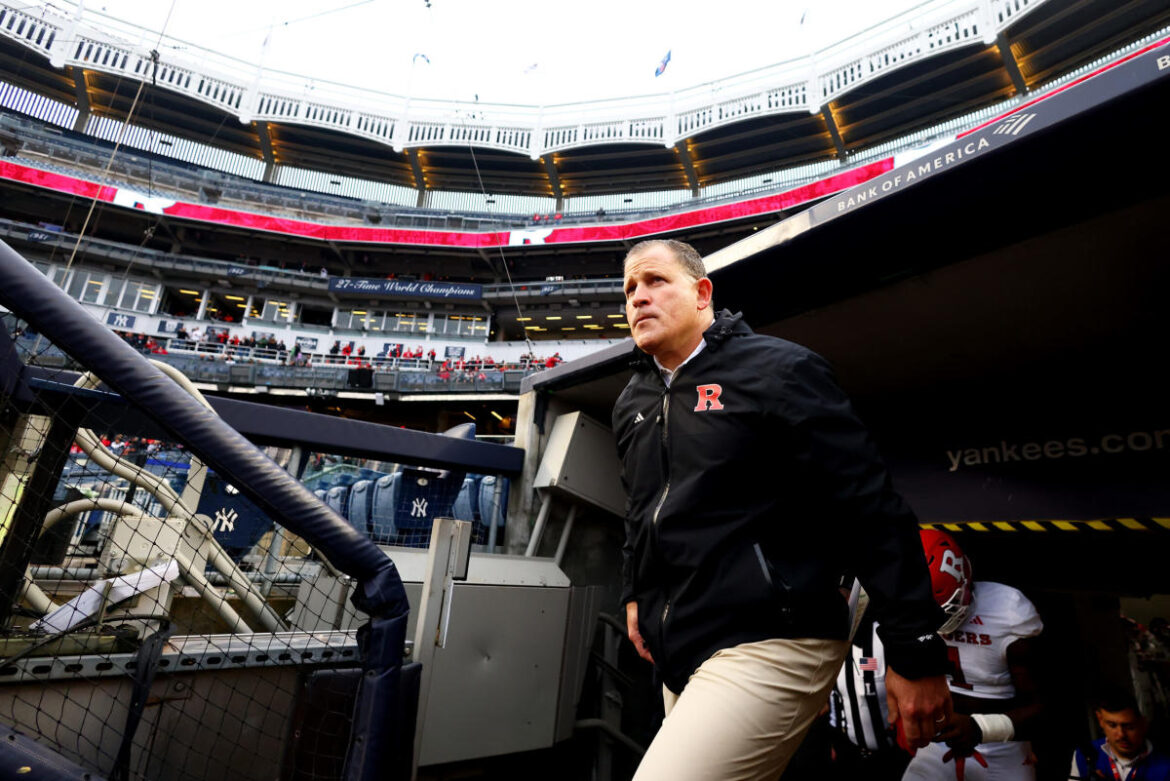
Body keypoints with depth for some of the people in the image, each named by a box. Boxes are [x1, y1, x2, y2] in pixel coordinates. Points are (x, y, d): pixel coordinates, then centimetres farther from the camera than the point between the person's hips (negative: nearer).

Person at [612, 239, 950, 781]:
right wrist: (634, 594, 21)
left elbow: (873, 508, -12)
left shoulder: (777, 371, -10)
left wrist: (915, 653, -11)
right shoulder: (632, 404, 12)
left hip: (768, 648, -7)